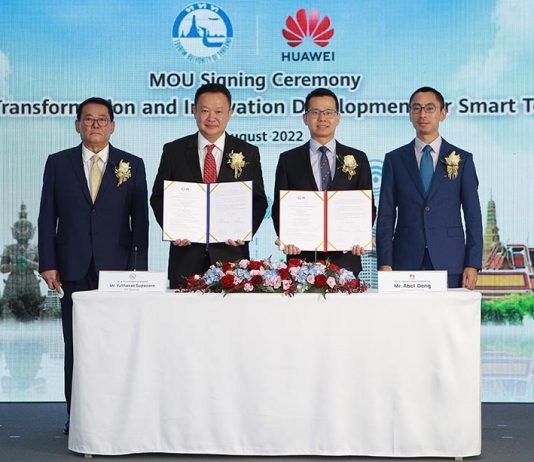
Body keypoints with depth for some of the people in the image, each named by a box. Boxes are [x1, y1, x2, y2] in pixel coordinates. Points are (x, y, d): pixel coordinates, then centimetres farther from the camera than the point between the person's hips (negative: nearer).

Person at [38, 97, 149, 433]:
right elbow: (47, 217, 7)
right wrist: (48, 264, -1)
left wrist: (140, 267, -3)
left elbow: (140, 219, 4)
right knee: (76, 345, 5)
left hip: (117, 267, -1)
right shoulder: (58, 163, 9)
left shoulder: (132, 165, 7)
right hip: (73, 269, 1)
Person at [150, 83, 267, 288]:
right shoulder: (173, 151, 7)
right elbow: (158, 197, 8)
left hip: (231, 253, 0)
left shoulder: (248, 153, 7)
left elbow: (258, 200, 7)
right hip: (186, 254, 0)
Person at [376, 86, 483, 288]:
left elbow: (473, 215, 5)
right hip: (405, 263, 0)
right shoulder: (394, 159, 9)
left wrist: (472, 265, -4)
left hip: (449, 264, 0)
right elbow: (386, 216, 6)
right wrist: (384, 264, -4)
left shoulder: (463, 159, 8)